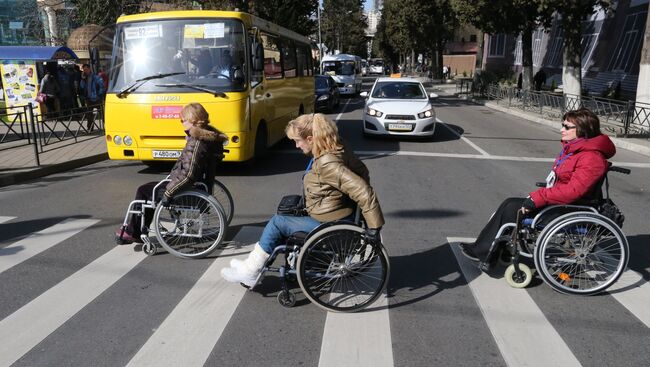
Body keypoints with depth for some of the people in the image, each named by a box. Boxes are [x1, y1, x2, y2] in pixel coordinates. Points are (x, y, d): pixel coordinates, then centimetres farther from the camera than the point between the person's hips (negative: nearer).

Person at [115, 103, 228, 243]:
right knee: (146, 188, 22)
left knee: (143, 191, 6)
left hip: (187, 190, -10)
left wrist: (168, 193, -24)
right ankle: (139, 231, 28)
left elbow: (188, 174, -30)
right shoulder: (207, 137, 4)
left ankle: (133, 233, 21)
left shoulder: (196, 142, -25)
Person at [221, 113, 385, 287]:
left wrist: (374, 226, -26)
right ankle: (253, 263, 19)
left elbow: (362, 191, -31)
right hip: (334, 219, 10)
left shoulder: (327, 164, -27)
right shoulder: (336, 152, 2)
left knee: (277, 223, -4)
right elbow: (361, 171, 11)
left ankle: (250, 272, 11)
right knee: (280, 219, 12)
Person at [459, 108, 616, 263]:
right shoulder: (573, 148, 12)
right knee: (510, 204, -4)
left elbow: (573, 190, -29)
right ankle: (481, 247, -2)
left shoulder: (591, 157, -19)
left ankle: (483, 252, -2)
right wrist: (537, 196, 2)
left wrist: (538, 198, -28)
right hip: (558, 203, 9)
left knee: (512, 208, -15)